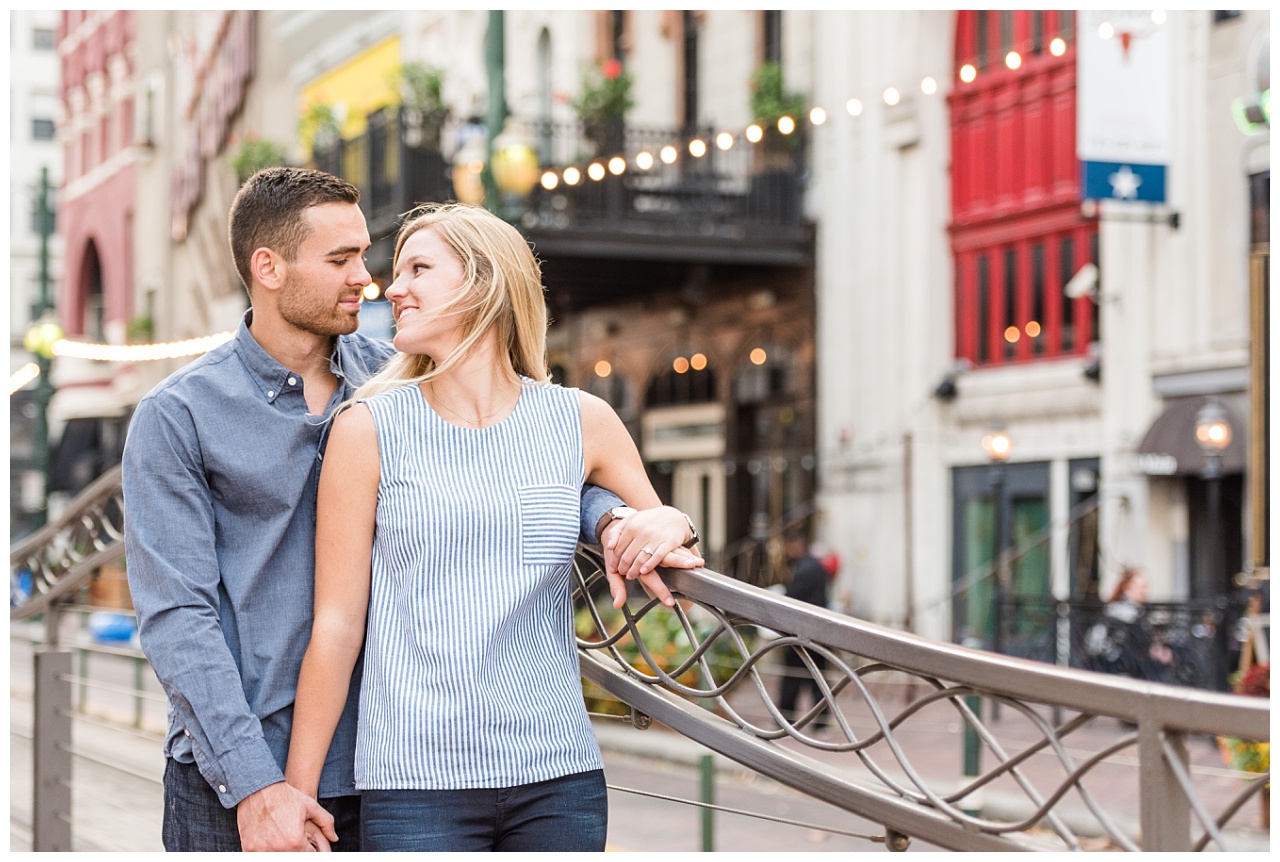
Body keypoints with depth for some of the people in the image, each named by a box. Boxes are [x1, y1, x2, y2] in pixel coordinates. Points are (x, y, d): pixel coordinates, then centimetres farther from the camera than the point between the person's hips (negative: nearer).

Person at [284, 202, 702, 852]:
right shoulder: (369, 428, 1)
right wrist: (296, 794, -2)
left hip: (559, 776, 2)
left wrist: (672, 532, -5)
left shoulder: (582, 421, 7)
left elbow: (671, 540, 20)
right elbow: (336, 626, 1)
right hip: (415, 782, -2)